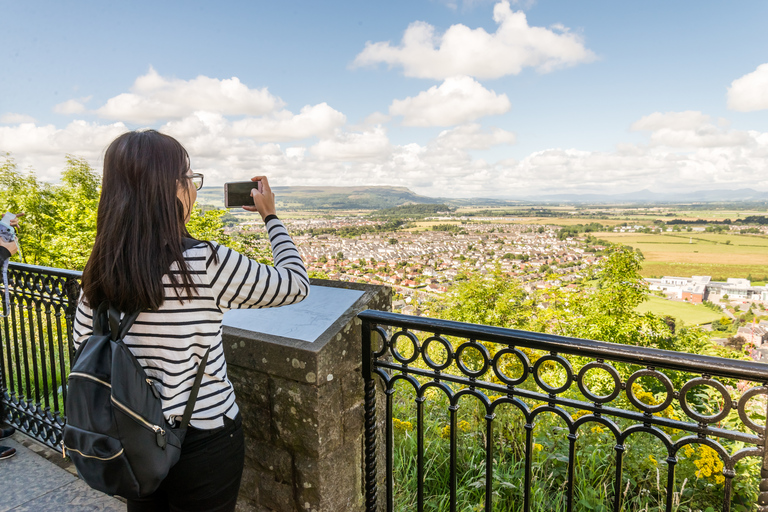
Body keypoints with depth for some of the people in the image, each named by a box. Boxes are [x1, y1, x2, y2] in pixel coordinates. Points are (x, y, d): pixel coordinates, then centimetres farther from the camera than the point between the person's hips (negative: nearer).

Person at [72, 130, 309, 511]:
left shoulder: (100, 269, -9)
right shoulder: (208, 265, -26)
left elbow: (83, 347, 6)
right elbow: (296, 284, -13)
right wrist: (270, 216, -2)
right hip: (203, 442, -5)